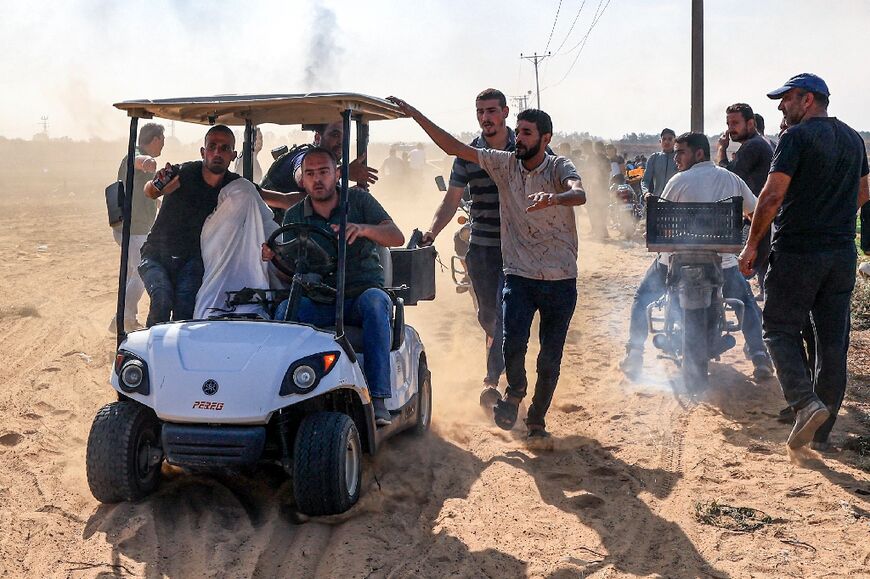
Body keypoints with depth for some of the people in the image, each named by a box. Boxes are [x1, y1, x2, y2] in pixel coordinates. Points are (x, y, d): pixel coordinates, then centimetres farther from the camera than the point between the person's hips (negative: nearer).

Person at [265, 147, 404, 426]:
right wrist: (274, 257, -16)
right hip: (318, 304, 2)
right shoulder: (294, 216, 8)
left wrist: (364, 228, -29)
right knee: (285, 310, -29)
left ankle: (377, 398, -37)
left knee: (375, 300, -35)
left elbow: (397, 237, -8)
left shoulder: (358, 200, 3)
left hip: (361, 295, -1)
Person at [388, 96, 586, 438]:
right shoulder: (504, 164, 4)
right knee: (513, 342, -19)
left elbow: (579, 194, -26)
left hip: (561, 280, -1)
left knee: (550, 359, 5)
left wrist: (554, 198, -49)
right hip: (519, 275, 1)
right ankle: (515, 391, 13)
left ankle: (537, 418, 27)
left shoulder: (559, 168, -4)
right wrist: (414, 114, -3)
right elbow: (454, 147, 3)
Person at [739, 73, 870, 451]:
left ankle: (806, 402, -15)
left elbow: (772, 195, -17)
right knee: (833, 341, 8)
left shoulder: (797, 136, -11)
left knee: (780, 330, 5)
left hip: (797, 251, -7)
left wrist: (751, 245, -10)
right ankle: (821, 434, 14)